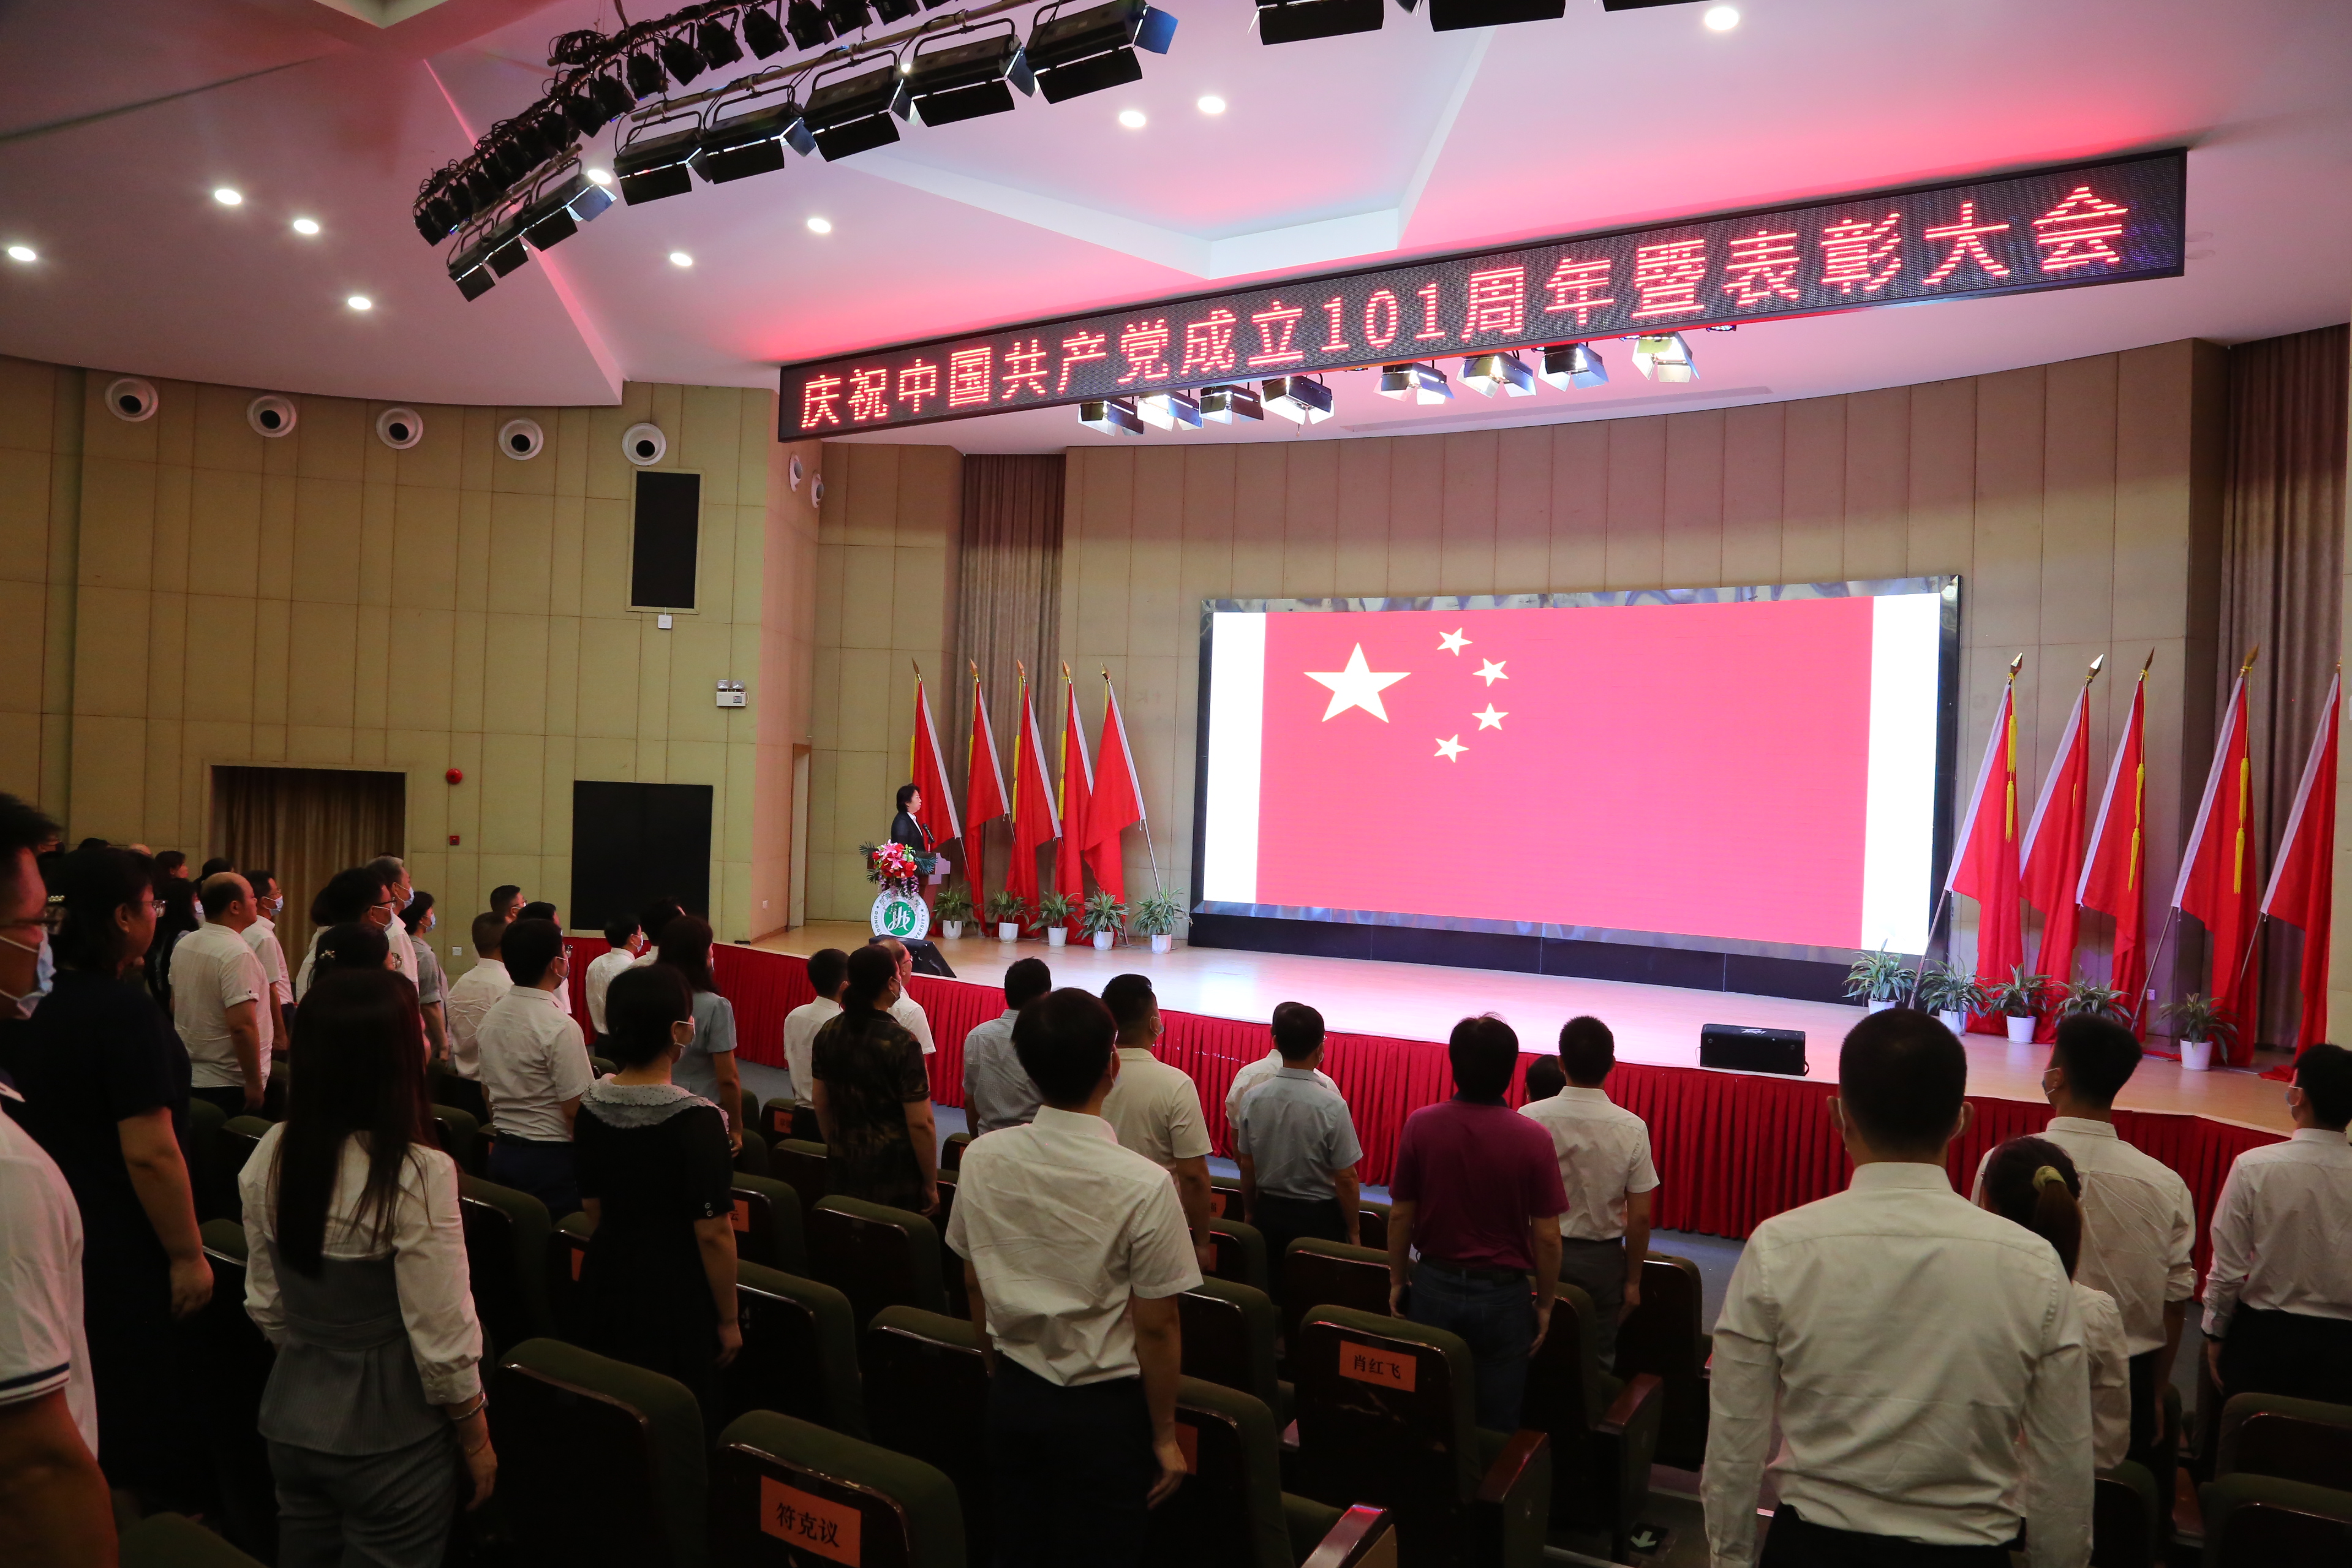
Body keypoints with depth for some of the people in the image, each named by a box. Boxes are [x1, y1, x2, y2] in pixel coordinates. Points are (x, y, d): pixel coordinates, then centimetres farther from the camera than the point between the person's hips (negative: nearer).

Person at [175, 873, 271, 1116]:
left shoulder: (184, 944, 4)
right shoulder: (237, 954, -22)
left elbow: (175, 1007, 17)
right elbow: (242, 1025, -27)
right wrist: (254, 1085, -20)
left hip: (187, 1078, 8)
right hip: (228, 1085, -8)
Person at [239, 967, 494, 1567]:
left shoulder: (271, 1156, -6)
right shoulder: (415, 1174, -25)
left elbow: (265, 1304, 5)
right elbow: (443, 1339, -20)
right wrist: (478, 1442, -6)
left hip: (290, 1422, 6)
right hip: (388, 1441, -6)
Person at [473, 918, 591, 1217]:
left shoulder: (491, 1017, 5)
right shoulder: (561, 1028, -20)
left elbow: (487, 1093, 16)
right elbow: (576, 1108, -20)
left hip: (503, 1153, 8)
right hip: (551, 1158, -8)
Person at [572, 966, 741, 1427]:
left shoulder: (591, 1105, -4)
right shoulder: (695, 1119, -23)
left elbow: (591, 1206, 9)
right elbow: (712, 1234, -20)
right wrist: (728, 1320, -8)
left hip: (604, 1281, 6)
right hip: (674, 1293, -6)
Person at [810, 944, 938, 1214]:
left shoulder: (828, 1033, -2)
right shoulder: (902, 1044, -21)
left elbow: (822, 1104, 10)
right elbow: (920, 1124, -19)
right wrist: (931, 1186, -7)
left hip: (842, 1168, 6)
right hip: (893, 1175, -6)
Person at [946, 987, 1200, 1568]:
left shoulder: (981, 1159, -9)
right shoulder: (1143, 1186, -23)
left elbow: (974, 1284, 3)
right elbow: (1155, 1326, -16)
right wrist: (1164, 1435, -2)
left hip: (1011, 1396, 4)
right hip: (1103, 1409, -4)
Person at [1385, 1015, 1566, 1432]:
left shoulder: (1420, 1126, -12)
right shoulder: (1532, 1139, -16)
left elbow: (1400, 1215, -3)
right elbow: (1547, 1237, -10)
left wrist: (1397, 1281, 11)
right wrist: (1545, 1303, 4)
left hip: (1434, 1287, 2)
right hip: (1503, 1295, -1)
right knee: (1496, 1425, 14)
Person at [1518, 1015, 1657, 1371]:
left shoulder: (1530, 1118, -14)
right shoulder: (1632, 1129, -13)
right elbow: (1640, 1217, -8)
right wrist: (1632, 1280, 5)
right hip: (1601, 1260, 0)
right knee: (1596, 1358, 14)